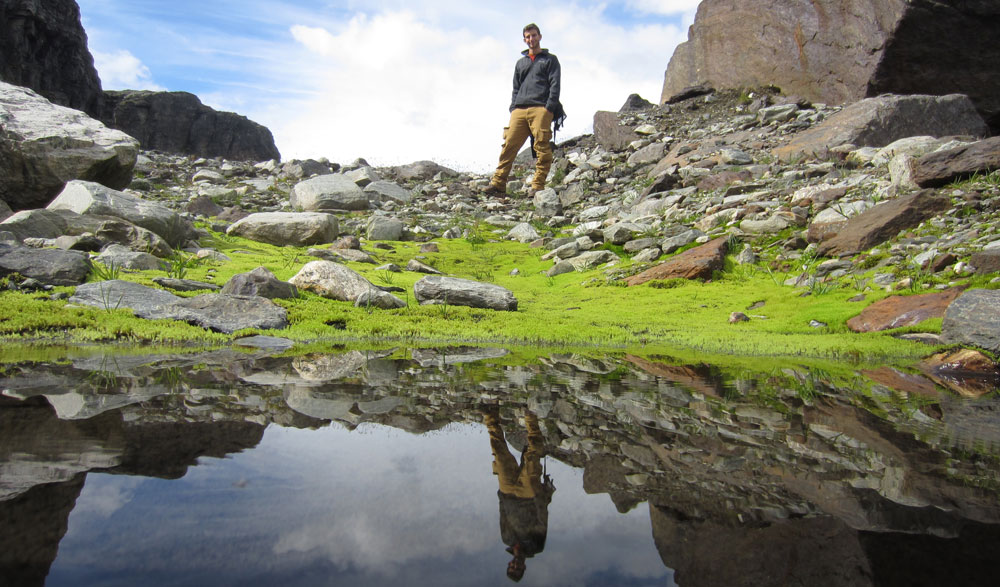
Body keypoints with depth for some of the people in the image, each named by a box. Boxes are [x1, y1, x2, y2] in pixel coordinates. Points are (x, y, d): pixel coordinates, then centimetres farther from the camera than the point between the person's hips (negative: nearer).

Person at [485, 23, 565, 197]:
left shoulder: (550, 59, 15)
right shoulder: (520, 63, 28)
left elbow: (555, 85, 4)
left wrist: (549, 107, -10)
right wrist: (513, 107, 10)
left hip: (541, 109, -4)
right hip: (519, 110, 4)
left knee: (542, 147, -11)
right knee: (509, 144, -7)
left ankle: (538, 185, -10)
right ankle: (498, 182, -9)